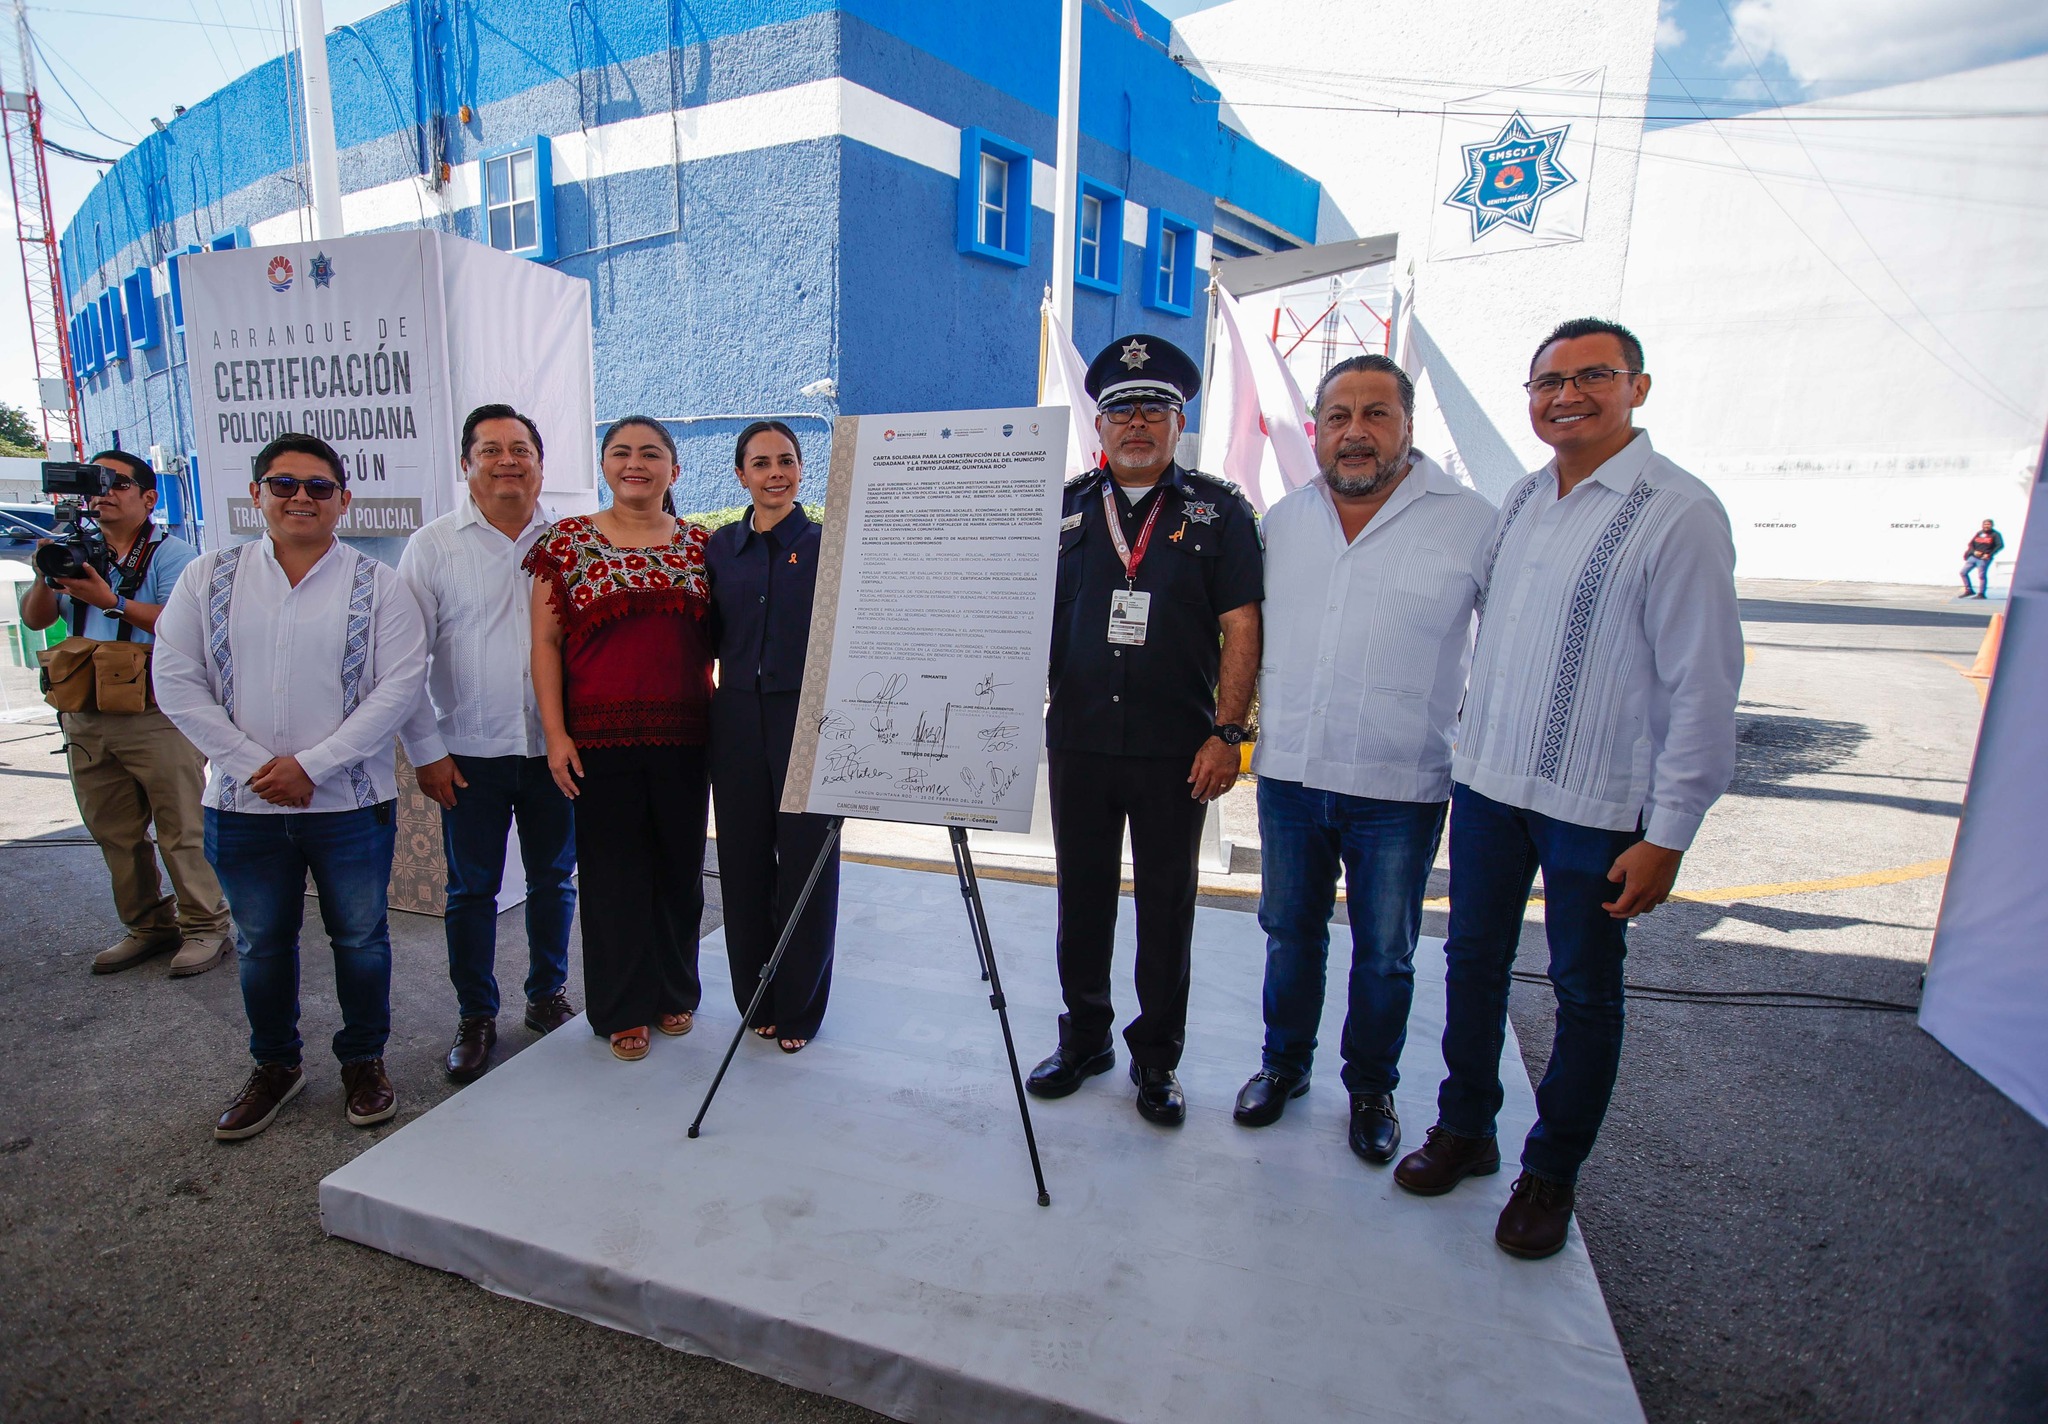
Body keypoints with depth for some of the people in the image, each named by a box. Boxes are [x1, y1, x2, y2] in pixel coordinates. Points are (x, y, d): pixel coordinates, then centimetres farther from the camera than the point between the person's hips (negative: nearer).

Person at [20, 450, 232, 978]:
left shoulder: (171, 553, -3)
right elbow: (35, 619, 11)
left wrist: (110, 601, -24)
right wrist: (46, 577, -7)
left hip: (156, 717, -6)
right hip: (86, 720, 7)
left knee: (181, 829, -3)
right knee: (114, 834, 12)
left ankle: (205, 926, 5)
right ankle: (148, 925, 24)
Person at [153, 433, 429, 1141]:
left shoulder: (378, 585, -2)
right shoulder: (209, 577, 5)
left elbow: (399, 686, -10)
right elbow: (175, 680, 1)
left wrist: (313, 764, -15)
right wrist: (254, 763, -10)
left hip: (351, 802, -2)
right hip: (243, 803, 2)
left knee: (360, 937, 9)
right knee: (262, 944, 15)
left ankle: (364, 1060, 28)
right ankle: (275, 1066, 35)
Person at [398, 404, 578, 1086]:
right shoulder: (433, 546, 0)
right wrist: (425, 750, -4)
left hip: (554, 747, 1)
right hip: (470, 751, -1)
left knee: (554, 879, 12)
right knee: (472, 889, 9)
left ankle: (547, 995, 31)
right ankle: (475, 1016, 25)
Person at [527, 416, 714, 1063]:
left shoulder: (701, 544, 8)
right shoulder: (568, 541, 2)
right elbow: (546, 642, 0)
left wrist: (723, 716, 3)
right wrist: (555, 732, -7)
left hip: (684, 736, 2)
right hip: (601, 736, -1)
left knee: (680, 868, 11)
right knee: (613, 873, 7)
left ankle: (675, 992, 31)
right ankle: (622, 1009, 24)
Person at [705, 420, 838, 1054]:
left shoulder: (826, 544, -1)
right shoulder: (721, 547, 10)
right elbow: (710, 638, 15)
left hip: (808, 719, -4)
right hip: (738, 719, 4)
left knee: (806, 861, 3)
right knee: (744, 862, 11)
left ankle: (798, 1009, 21)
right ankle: (755, 1000, 29)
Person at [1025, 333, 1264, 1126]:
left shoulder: (1217, 510, 2)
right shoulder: (1066, 508, 9)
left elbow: (1241, 628, -2)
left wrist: (1226, 733, -10)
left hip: (1176, 751, -2)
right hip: (1078, 742, 3)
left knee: (1166, 909, 8)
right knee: (1082, 899, 13)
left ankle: (1156, 1058, 25)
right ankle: (1084, 1038, 31)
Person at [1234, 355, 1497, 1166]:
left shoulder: (1474, 524, -6)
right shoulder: (1282, 520, 7)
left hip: (1400, 791, -3)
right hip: (1288, 774, 3)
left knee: (1385, 957, 13)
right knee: (1290, 935, 18)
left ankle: (1371, 1089, 36)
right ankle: (1284, 1064, 40)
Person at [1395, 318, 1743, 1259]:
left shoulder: (1679, 513, -11)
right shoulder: (1519, 502, 9)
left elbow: (1704, 685, -12)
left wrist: (1668, 834, -13)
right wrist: (1472, 746, 13)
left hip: (1598, 805, -5)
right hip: (1486, 782, 6)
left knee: (1584, 990, 11)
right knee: (1474, 960, 15)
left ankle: (1549, 1174, 30)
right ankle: (1464, 1130, 35)